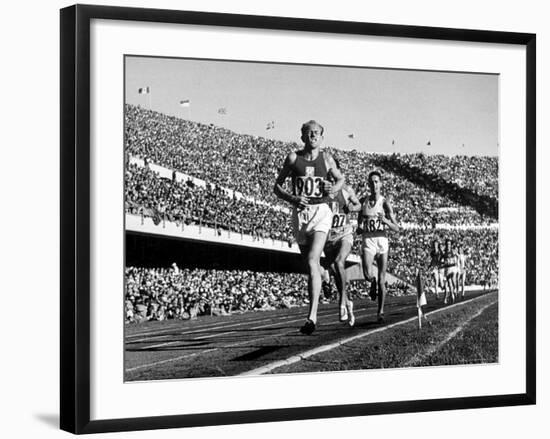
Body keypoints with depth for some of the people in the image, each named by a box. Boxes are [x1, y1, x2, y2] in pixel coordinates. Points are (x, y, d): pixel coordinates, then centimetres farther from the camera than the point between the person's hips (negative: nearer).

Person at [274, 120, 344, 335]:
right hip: (300, 212, 2)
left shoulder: (326, 158, 6)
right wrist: (292, 198, -11)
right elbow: (277, 187, 7)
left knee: (312, 262, -19)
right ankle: (313, 312, 25)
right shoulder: (293, 158, 5)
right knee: (312, 265, 11)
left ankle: (312, 316, -25)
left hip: (321, 212, -2)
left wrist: (335, 187, 0)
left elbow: (340, 178, 23)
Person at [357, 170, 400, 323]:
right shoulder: (363, 201, 8)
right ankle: (372, 282, 14)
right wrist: (360, 227, -4)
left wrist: (385, 220, -21)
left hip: (382, 241, -1)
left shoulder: (385, 203, 0)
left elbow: (396, 228, -3)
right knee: (367, 275, -22)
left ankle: (381, 312, 8)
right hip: (367, 241, 1)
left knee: (382, 280, -2)